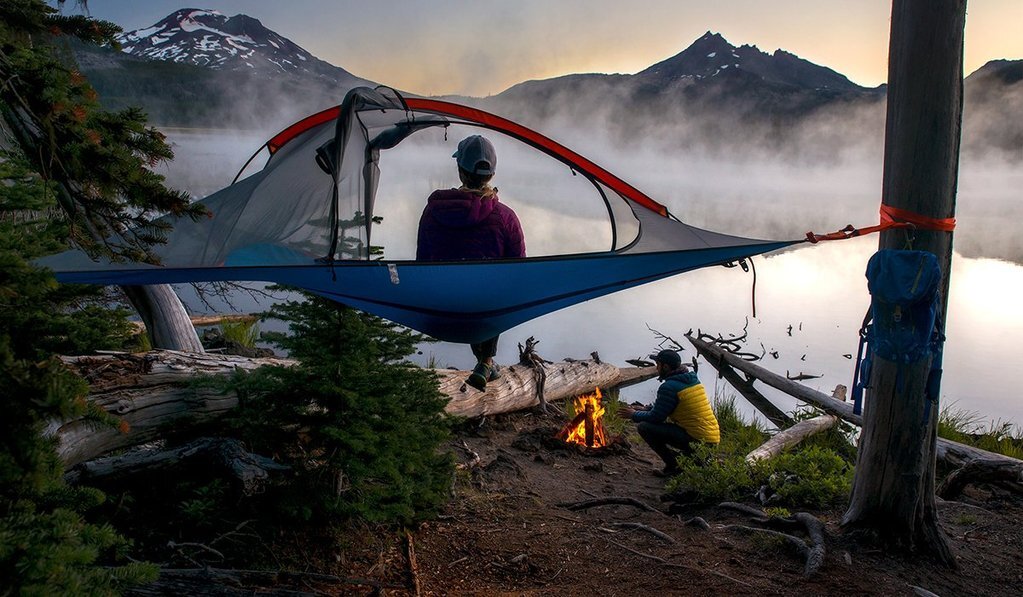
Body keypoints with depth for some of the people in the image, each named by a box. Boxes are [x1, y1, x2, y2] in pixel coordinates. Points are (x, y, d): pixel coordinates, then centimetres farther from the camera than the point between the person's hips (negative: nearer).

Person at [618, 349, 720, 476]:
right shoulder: (692, 379, 14)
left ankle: (672, 466, -2)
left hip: (698, 439, -9)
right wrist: (644, 410, 23)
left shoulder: (669, 387, -13)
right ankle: (691, 453, 16)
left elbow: (656, 417, -10)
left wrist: (634, 415, 7)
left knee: (644, 427, -7)